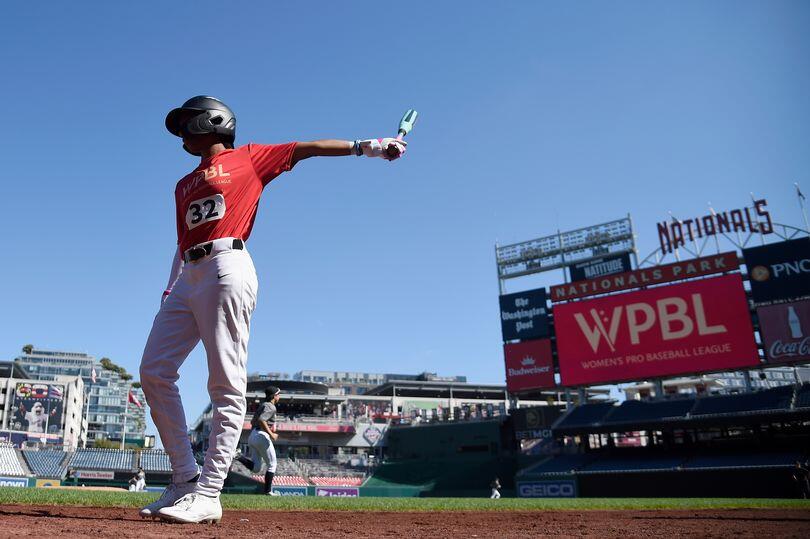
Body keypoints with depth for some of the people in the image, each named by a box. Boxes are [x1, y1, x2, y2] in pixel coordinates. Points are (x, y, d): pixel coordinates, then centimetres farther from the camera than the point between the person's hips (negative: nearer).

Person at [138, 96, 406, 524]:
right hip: (188, 277, 8)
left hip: (227, 268, -8)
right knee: (154, 372, 0)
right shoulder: (185, 185, 28)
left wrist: (365, 146, -2)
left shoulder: (248, 158, 12)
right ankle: (186, 478, 7)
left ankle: (208, 495, -8)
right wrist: (171, 291, 12)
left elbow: (304, 148, 6)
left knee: (226, 385, -10)